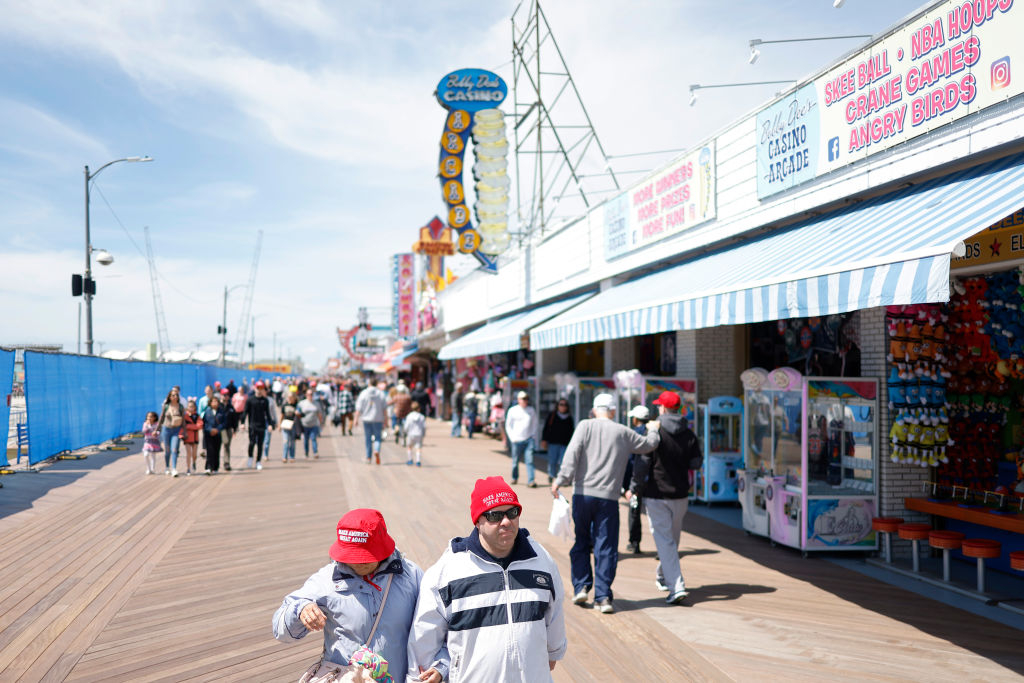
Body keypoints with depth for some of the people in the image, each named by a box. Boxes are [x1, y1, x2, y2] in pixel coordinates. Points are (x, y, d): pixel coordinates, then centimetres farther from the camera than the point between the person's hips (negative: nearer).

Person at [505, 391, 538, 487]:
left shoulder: (531, 410, 8)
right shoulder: (512, 410, 3)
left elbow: (534, 424, 17)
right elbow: (508, 425, 8)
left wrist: (533, 435, 5)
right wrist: (512, 438, -1)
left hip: (529, 440, 1)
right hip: (517, 440, 0)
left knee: (529, 460, -10)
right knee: (515, 461, 8)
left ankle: (531, 481, -12)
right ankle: (514, 478, 30)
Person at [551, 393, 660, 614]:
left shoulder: (585, 426, 2)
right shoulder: (624, 432, 7)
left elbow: (572, 453, -11)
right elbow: (649, 445, 19)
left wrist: (562, 479, -14)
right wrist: (653, 430, 39)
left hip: (583, 494, 0)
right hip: (609, 497, 0)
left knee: (581, 543, 16)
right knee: (606, 548, 4)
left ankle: (581, 587, 11)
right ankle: (603, 597, 2)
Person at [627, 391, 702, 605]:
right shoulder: (689, 434, 2)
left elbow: (643, 463, -13)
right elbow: (696, 463, 7)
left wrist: (634, 489, -3)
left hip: (656, 494, -5)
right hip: (680, 495, 5)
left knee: (664, 540, -4)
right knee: (672, 538, 19)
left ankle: (677, 586, -13)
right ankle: (664, 577, 37)